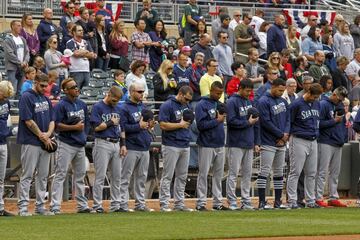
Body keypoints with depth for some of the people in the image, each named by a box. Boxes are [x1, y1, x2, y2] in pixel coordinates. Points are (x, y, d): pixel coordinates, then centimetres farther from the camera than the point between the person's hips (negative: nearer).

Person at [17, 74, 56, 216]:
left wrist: (48, 134, -6)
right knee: (27, 175, -6)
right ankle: (23, 207, -5)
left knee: (43, 176, 9)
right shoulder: (26, 97, -8)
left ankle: (40, 206, 14)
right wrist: (42, 136, -11)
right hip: (31, 143, -7)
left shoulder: (45, 99, 14)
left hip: (46, 144, 7)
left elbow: (52, 120, 14)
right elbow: (28, 121, -15)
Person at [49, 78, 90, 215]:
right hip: (66, 145, -7)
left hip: (80, 145, 7)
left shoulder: (82, 105, 13)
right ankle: (55, 206, -11)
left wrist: (84, 135, 8)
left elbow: (86, 122, 22)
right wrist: (75, 127, -16)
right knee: (60, 175, -8)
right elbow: (57, 125, -14)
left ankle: (82, 205, 19)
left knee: (80, 175, 12)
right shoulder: (61, 105, -9)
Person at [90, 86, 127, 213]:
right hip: (103, 144, -7)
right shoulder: (98, 107, -6)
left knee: (117, 176, 7)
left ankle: (115, 205, 12)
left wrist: (123, 144, 9)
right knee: (100, 176, -7)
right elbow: (97, 127, -14)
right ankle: (97, 206, -5)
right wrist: (111, 122, -7)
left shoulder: (118, 108, 15)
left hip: (116, 144, 7)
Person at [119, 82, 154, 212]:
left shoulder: (143, 107, 16)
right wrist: (139, 126, -18)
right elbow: (123, 127, -16)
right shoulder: (124, 108, -8)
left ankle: (140, 203, 17)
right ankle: (122, 203, -3)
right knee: (125, 177, -4)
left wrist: (150, 125, 2)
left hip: (144, 147, 8)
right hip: (131, 147, -8)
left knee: (142, 177, 11)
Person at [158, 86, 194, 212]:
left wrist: (188, 121, 2)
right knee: (167, 176, -4)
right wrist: (180, 125, -14)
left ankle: (179, 203, 15)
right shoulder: (167, 106, -11)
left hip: (185, 145, 8)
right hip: (171, 146, -8)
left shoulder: (186, 105, 13)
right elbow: (163, 125, -17)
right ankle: (164, 204, -2)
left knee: (182, 176, 9)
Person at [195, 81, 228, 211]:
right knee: (203, 174, -1)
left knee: (218, 174, 10)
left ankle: (217, 202, 16)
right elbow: (201, 125, -17)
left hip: (220, 145, 7)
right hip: (207, 145, -7)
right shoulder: (202, 105, -9)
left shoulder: (220, 104, 12)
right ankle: (201, 203, 2)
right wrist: (217, 120, -16)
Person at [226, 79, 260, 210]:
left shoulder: (249, 102, 15)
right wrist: (248, 123, -13)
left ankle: (246, 201, 13)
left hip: (249, 145, 7)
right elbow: (231, 121, -17)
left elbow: (256, 124, 17)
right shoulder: (232, 102, -7)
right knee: (233, 173, -5)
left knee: (247, 174, 8)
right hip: (236, 144, -7)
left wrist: (257, 142, 12)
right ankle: (232, 202, -2)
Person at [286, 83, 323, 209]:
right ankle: (292, 201, -5)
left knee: (311, 173, 9)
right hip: (299, 141, -7)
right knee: (295, 172, -6)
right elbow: (288, 123, -8)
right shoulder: (297, 104, -12)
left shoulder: (317, 104, 11)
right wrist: (294, 134, -10)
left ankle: (310, 200, 15)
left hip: (313, 141, 7)